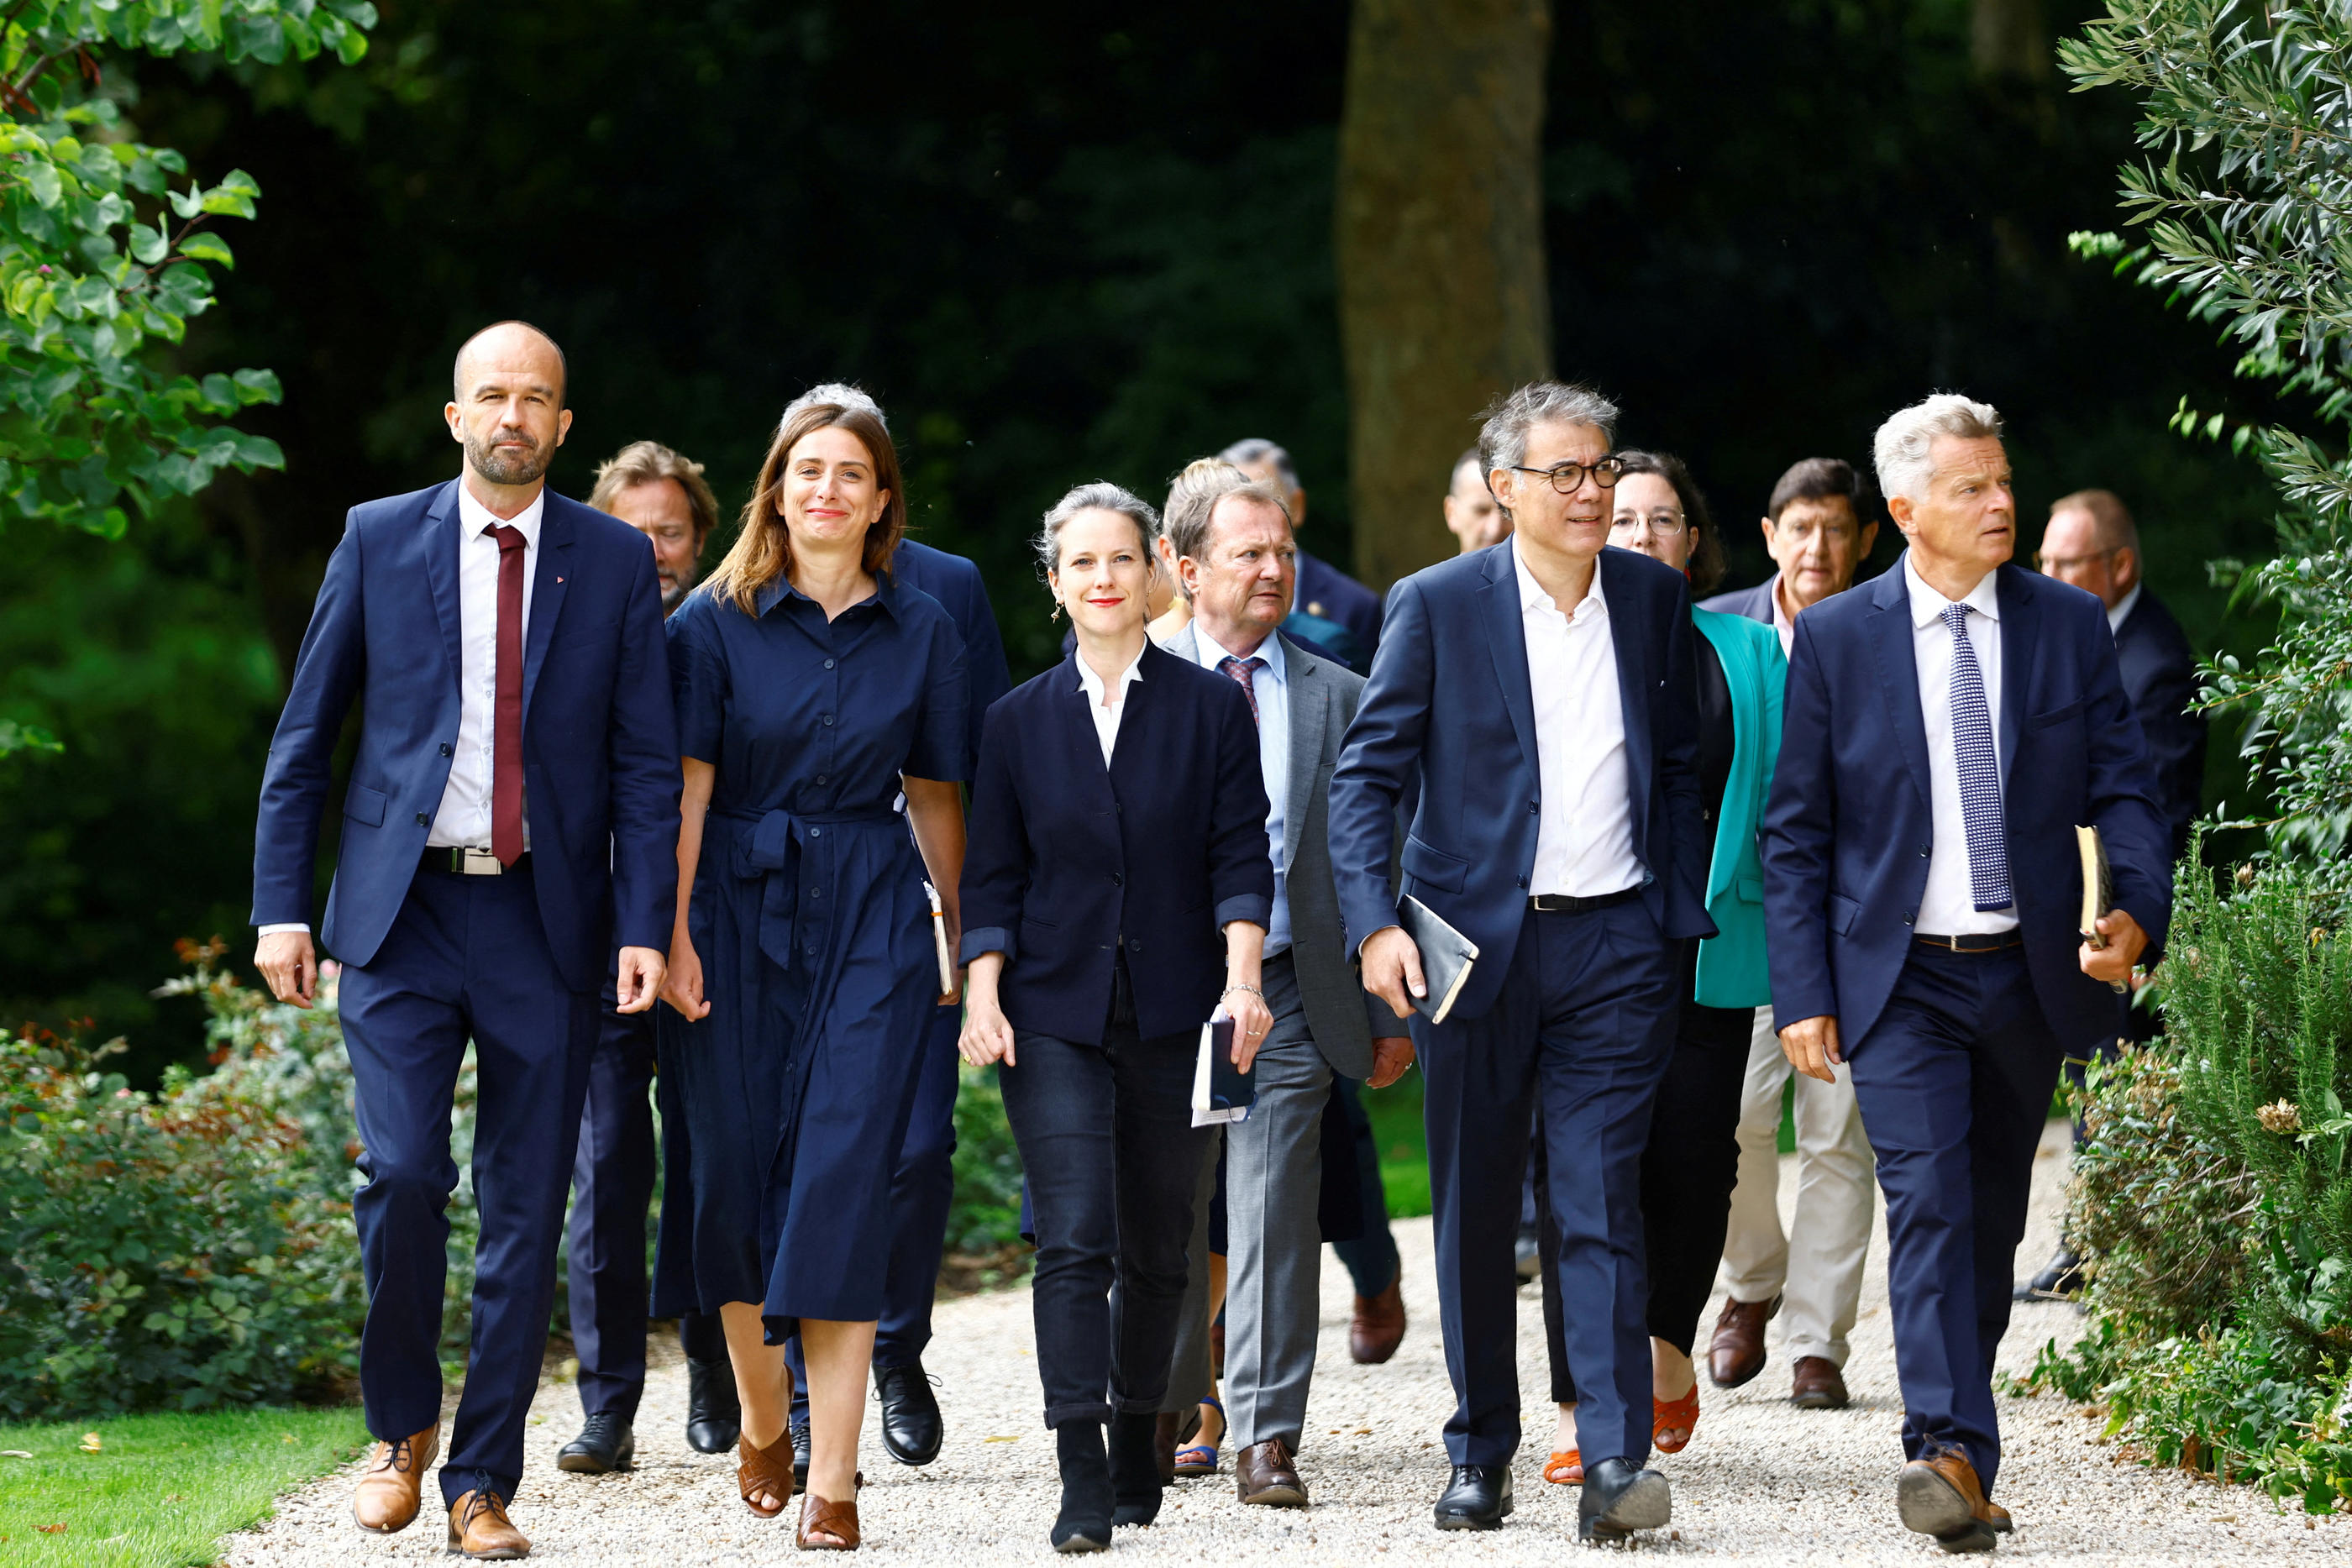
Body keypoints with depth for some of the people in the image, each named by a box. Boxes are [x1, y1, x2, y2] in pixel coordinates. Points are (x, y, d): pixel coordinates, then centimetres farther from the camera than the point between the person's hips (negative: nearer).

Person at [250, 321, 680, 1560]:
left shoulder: (615, 562, 5)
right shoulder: (379, 540, 5)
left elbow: (645, 762, 4)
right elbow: (303, 738, 8)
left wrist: (644, 928, -6)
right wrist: (282, 905, 1)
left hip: (545, 923, 1)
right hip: (402, 912, -1)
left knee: (526, 1212, 1)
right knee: (402, 1175, -13)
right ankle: (402, 1430, 10)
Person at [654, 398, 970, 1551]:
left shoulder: (921, 631, 7)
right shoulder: (716, 622, 1)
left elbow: (934, 797, 12)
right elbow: (685, 788, -3)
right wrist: (673, 934, -10)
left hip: (872, 918, 0)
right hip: (740, 905, 0)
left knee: (843, 1178, -9)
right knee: (736, 1170, 3)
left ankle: (832, 1480, -10)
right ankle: (761, 1422, 27)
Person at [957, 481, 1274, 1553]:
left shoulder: (1211, 707, 4)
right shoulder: (1020, 721, 7)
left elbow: (1241, 859, 0)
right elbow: (992, 880, 8)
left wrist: (1243, 981, -12)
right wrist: (983, 995, -3)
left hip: (1173, 1015, 0)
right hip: (1055, 1013, 0)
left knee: (1156, 1249, 8)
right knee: (1073, 1239, -12)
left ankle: (1137, 1446, 25)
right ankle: (1082, 1479, -16)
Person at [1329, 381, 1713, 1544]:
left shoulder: (1654, 597, 7)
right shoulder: (1438, 605, -2)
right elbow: (1364, 778, -3)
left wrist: (1683, 920, 10)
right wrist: (1375, 923, -15)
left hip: (1614, 945, 1)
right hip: (1476, 941, -1)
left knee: (1602, 1204, -8)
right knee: (1474, 1214, 7)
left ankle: (1616, 1460, -12)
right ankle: (1481, 1452, 19)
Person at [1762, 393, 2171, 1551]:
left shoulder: (2069, 626, 3)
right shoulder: (1835, 639, -1)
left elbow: (2122, 790, 2)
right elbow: (1796, 833, 1)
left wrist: (2138, 911, -17)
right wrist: (1802, 993, -6)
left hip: (2032, 975, 3)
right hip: (1902, 981, -3)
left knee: (1994, 1220, 11)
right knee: (1929, 1204, -16)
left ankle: (1958, 1453, 25)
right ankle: (1950, 1454, -25)